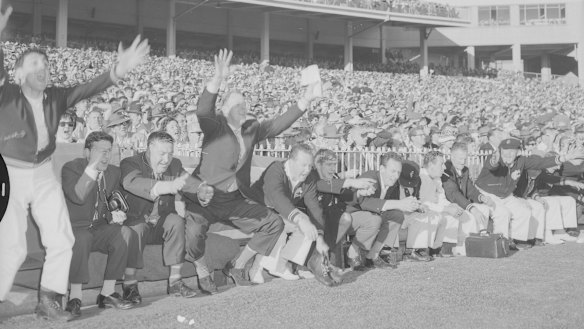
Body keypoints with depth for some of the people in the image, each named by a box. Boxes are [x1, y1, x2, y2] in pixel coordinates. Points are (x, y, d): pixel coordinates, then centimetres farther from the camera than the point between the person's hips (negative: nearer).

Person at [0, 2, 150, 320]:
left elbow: (86, 89, -9)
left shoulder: (55, 97, -1)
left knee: (61, 239, 2)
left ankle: (47, 301, 16)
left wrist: (118, 71, -25)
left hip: (44, 174, 5)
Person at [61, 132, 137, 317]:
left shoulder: (114, 172, 9)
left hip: (99, 229, 5)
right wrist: (93, 165, -28)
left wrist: (114, 215, -5)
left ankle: (108, 293, -15)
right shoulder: (71, 168, -9)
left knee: (125, 233, -22)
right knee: (81, 239, -37)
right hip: (73, 229, -5)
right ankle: (75, 297, -23)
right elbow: (78, 197, -27)